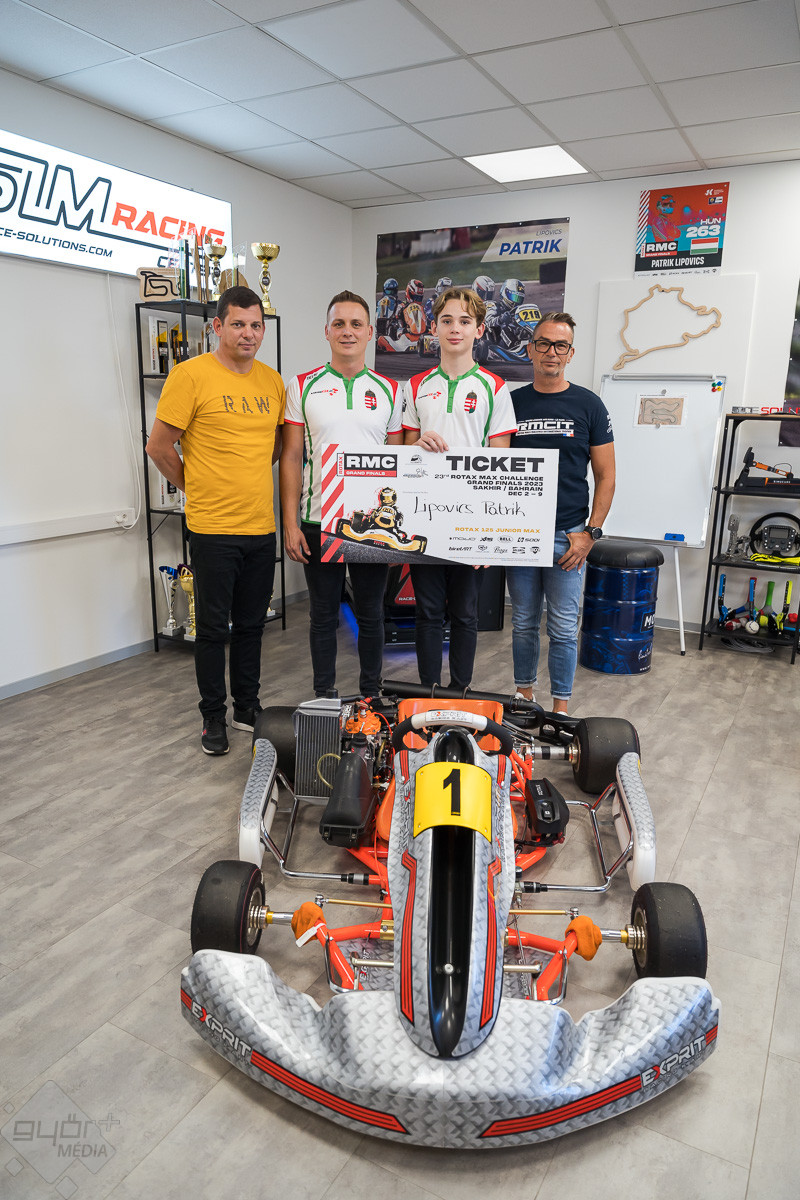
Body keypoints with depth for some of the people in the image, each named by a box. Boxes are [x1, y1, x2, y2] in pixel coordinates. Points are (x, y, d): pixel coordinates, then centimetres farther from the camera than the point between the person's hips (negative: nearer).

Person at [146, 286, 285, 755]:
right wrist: (196, 487, 3)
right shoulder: (191, 375, -8)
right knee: (214, 628, 5)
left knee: (251, 624, 15)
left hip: (262, 525, 5)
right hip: (213, 527, -5)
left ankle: (248, 707, 30)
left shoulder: (273, 380, 8)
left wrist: (250, 477, 12)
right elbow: (159, 446, -6)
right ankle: (214, 717, 21)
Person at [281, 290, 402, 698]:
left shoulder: (389, 390, 7)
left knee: (371, 614, 11)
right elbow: (291, 458, 1)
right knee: (323, 615, 9)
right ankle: (324, 698, 24)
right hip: (318, 522, -1)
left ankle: (371, 696, 26)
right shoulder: (302, 386, 2)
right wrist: (290, 523, -6)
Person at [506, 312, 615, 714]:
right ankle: (524, 695, 27)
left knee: (563, 628, 4)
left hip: (566, 536, -2)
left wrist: (591, 532, -7)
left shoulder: (588, 405, 1)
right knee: (524, 623, 12)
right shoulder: (511, 402, 7)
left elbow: (605, 476, 1)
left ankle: (561, 706, 18)